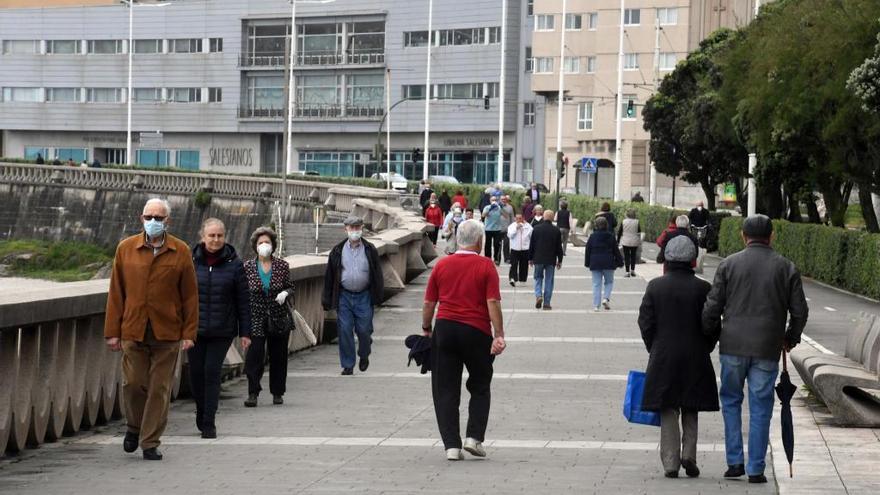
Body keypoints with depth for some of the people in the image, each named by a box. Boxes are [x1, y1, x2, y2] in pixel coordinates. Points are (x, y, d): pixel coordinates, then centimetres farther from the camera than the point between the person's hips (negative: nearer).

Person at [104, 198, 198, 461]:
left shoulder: (181, 252, 3)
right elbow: (116, 293, 6)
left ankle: (150, 443, 11)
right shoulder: (125, 248, 6)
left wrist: (189, 333, -3)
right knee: (133, 383, 0)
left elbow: (190, 296, 3)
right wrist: (112, 331, 2)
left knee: (160, 389, 1)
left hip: (167, 332, -1)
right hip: (133, 330, 1)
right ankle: (134, 427, 27)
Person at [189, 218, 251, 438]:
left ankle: (208, 424, 1)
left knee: (212, 372, -6)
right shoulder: (191, 261, 1)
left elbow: (243, 300, 2)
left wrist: (245, 332, 0)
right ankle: (201, 410, 30)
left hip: (222, 331, -1)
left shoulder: (234, 263, 0)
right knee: (196, 372, 4)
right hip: (194, 328, 1)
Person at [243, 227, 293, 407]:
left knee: (278, 356, 7)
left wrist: (285, 293, -12)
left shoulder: (282, 266, 2)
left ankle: (277, 393, 20)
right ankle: (253, 393, -9)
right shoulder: (247, 267, 1)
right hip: (256, 318, -1)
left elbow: (290, 287, 10)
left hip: (279, 318, 1)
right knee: (254, 354, -12)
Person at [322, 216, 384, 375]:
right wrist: (327, 300, 3)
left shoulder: (370, 250, 3)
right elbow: (329, 276, 6)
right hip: (344, 296, 1)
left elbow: (377, 274, 6)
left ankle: (364, 356, 31)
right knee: (345, 330, -1)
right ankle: (347, 365, 8)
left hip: (364, 296, -1)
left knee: (364, 330, 1)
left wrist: (378, 296, 1)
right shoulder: (338, 251, 3)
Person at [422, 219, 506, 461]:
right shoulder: (486, 266, -4)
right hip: (476, 332, -2)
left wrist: (426, 329, 19)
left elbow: (429, 303, 6)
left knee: (446, 390, 5)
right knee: (480, 387, 15)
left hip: (444, 329, 2)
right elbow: (493, 303, -12)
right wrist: (499, 335, -10)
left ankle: (451, 445, 0)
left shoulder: (441, 265, 5)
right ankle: (474, 437, 3)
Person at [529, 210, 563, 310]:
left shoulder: (536, 228, -3)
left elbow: (531, 245, 2)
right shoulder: (556, 230, -5)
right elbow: (559, 247, -1)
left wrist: (530, 258, 11)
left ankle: (538, 295, -10)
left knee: (538, 278, 14)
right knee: (549, 280, 6)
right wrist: (559, 260, 9)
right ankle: (546, 303, 6)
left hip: (538, 259, 1)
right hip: (551, 260, -1)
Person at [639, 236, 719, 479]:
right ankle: (689, 455, 0)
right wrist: (703, 350, 9)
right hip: (694, 359, 0)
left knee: (668, 412, 6)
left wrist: (654, 350, 10)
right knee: (690, 410, 14)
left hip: (663, 359, 0)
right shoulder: (702, 288, -6)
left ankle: (670, 463, 3)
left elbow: (646, 323, -2)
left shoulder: (655, 286, -4)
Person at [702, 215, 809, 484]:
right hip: (768, 350, 0)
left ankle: (734, 462, 10)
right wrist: (791, 338, 21)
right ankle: (756, 469, 7)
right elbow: (800, 310, 5)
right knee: (760, 408, 6)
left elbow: (712, 307, -1)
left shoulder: (729, 264, 0)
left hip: (733, 345, 0)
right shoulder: (786, 267, 2)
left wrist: (711, 335, 16)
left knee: (731, 401, 15)